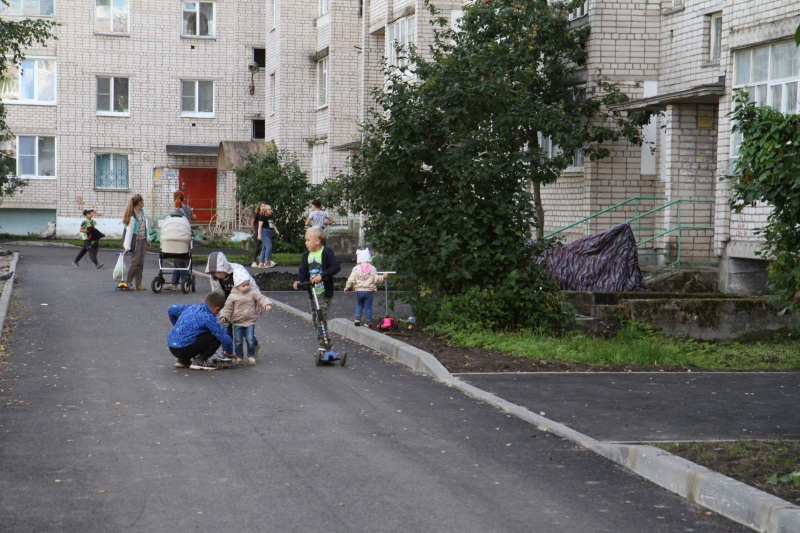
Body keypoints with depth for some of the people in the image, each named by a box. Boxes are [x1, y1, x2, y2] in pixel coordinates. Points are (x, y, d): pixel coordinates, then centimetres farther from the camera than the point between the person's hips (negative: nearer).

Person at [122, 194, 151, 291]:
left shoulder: (142, 212, 8)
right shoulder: (132, 216, -19)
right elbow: (129, 231, -20)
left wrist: (147, 239, 17)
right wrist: (127, 246, -21)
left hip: (143, 240, 8)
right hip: (136, 241, -8)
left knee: (141, 262, 6)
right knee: (135, 262, -8)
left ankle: (138, 284, 9)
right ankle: (128, 282, 2)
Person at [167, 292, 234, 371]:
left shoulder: (190, 308, 13)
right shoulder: (208, 317, -9)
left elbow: (171, 309, 29)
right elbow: (225, 338, -10)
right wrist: (229, 352, 10)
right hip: (184, 349, -8)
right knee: (216, 337, -5)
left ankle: (183, 360, 23)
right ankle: (200, 361, 0)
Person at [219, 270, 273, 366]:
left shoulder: (253, 294, 0)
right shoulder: (232, 297, -3)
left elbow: (262, 298, -5)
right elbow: (227, 308, 0)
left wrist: (267, 304, -24)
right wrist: (223, 316, -13)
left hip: (250, 322, 0)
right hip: (237, 323, 0)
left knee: (250, 339, -6)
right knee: (238, 341, 2)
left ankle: (251, 356, 10)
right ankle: (239, 357, 17)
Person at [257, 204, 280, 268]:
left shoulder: (271, 217, 15)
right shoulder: (263, 217, -8)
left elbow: (273, 225, 23)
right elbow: (260, 226, -13)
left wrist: (276, 231, 7)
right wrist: (259, 234, -20)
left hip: (270, 233, 8)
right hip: (264, 232, -8)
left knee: (264, 248, 8)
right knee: (269, 246, -18)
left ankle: (261, 263, 10)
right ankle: (267, 262, -13)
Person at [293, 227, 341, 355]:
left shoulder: (327, 253, -12)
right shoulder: (306, 255, 8)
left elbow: (336, 267, -20)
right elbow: (303, 271, 9)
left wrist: (322, 275, -27)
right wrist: (299, 281, -11)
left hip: (325, 293, -7)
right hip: (313, 293, 8)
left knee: (321, 319, -12)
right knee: (315, 319, 11)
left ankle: (323, 345, -7)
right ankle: (325, 344, 20)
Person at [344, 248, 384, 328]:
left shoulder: (356, 269, 0)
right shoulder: (372, 268, -1)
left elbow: (351, 280, -3)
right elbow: (376, 279, -4)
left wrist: (347, 287, 10)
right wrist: (383, 277, 14)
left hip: (359, 291, 1)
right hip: (369, 291, -1)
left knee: (359, 305, 18)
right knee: (368, 307, 5)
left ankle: (357, 318, 4)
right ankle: (368, 321, 3)